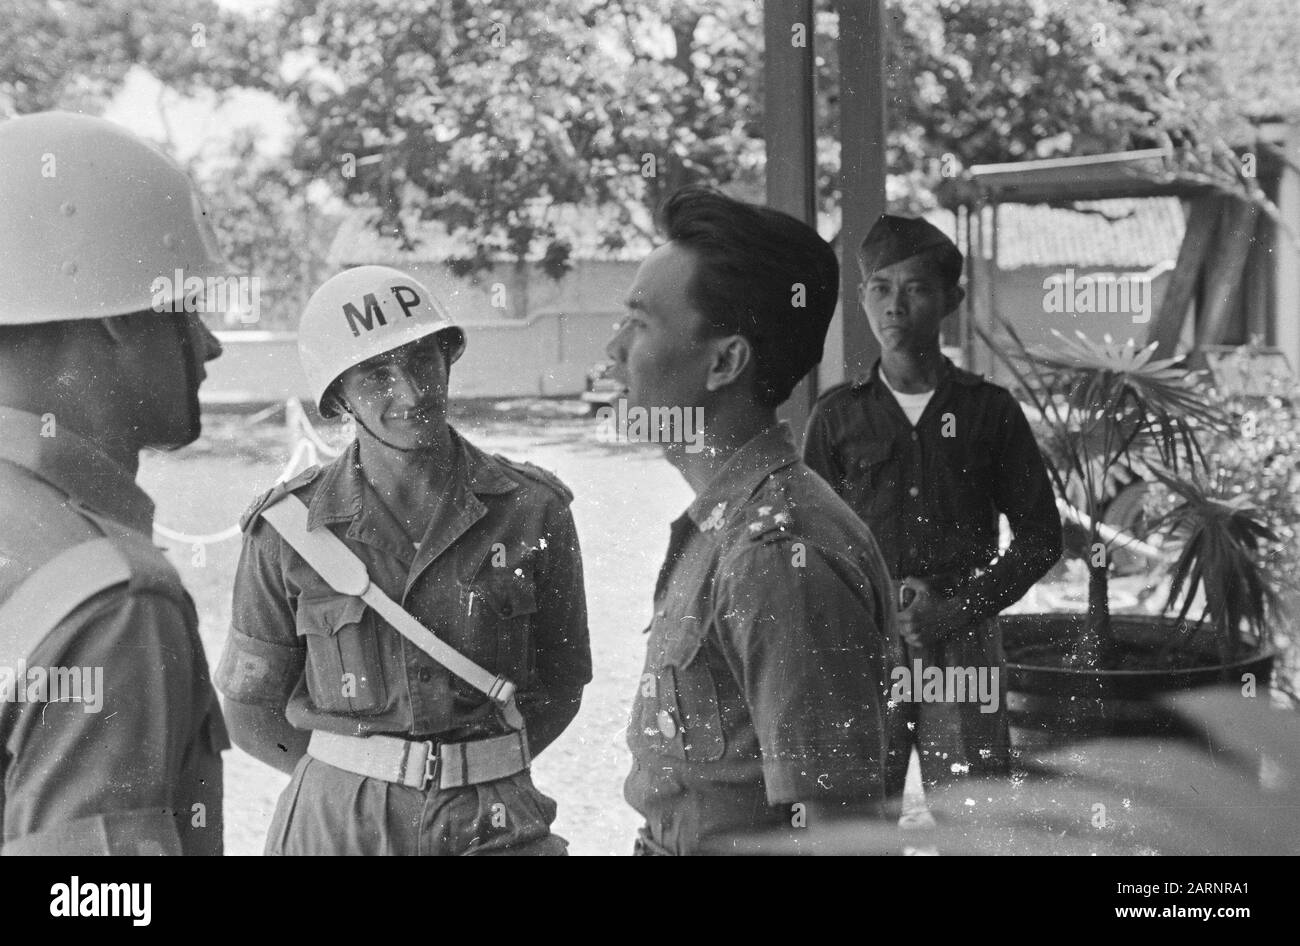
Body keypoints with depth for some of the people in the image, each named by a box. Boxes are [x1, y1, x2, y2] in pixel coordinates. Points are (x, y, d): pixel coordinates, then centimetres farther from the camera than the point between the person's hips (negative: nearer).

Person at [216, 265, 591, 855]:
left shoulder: (533, 512, -4)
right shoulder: (287, 532, -6)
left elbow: (557, 686, 7)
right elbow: (252, 709, 4)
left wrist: (474, 768, 2)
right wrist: (358, 773, 6)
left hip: (494, 828, 0)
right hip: (335, 827, 0)